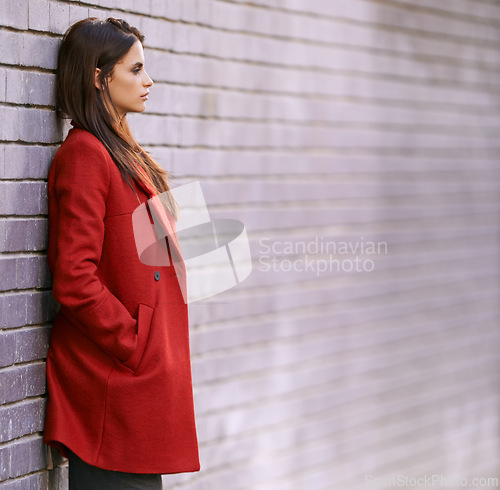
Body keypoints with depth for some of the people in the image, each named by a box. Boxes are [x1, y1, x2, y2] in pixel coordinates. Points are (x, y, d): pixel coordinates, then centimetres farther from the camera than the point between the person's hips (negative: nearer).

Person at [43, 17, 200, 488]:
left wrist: (157, 354, 12)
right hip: (111, 380, -9)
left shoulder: (123, 154, 16)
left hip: (142, 375, 9)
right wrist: (134, 348, -15)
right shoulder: (84, 154, -13)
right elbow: (74, 280, -19)